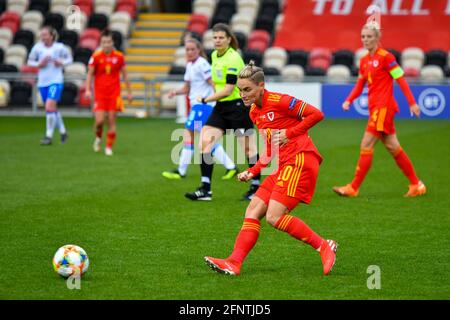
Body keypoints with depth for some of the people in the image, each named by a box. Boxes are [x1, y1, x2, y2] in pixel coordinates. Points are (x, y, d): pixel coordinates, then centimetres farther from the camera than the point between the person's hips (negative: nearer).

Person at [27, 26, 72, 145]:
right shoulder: (37, 47, -2)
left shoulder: (59, 47, -6)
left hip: (56, 81, -4)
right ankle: (63, 132, 34)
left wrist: (62, 63, -12)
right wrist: (39, 64, -11)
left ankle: (49, 136, -10)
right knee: (53, 109, 14)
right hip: (42, 82, 4)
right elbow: (30, 61, 8)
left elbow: (69, 58, 8)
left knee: (49, 107, -18)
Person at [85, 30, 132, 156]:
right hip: (100, 94, -1)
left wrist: (129, 92, 12)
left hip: (114, 93, 1)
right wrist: (88, 90, -12)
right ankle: (98, 138, 20)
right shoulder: (96, 56, -3)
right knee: (99, 121, -10)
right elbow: (90, 74, 1)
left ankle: (109, 147, 8)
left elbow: (124, 75, 11)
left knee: (112, 121, -3)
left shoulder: (119, 56, 1)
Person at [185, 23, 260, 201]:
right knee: (204, 142, -4)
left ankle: (256, 188, 14)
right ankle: (205, 190, -3)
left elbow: (228, 90, -20)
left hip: (238, 105, -8)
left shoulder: (233, 58, -17)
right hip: (222, 107, 8)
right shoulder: (214, 55, 9)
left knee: (248, 148, 1)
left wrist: (205, 99, -12)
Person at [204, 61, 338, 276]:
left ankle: (324, 246, -6)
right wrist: (252, 172, 11)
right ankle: (233, 263, -6)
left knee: (274, 217, -16)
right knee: (252, 212, 0)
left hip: (300, 160, -9)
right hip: (284, 166, 9)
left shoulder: (278, 101, -10)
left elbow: (317, 114, -10)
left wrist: (290, 133, -12)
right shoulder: (254, 112, 17)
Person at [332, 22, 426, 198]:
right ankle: (416, 184, 18)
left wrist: (412, 103, -12)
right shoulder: (364, 60, 13)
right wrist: (349, 100, 3)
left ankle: (354, 188, -6)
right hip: (374, 108, 8)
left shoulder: (385, 57, -9)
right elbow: (360, 84, 19)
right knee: (393, 147, 11)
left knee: (366, 145, -10)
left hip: (383, 107, -8)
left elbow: (400, 79, -10)